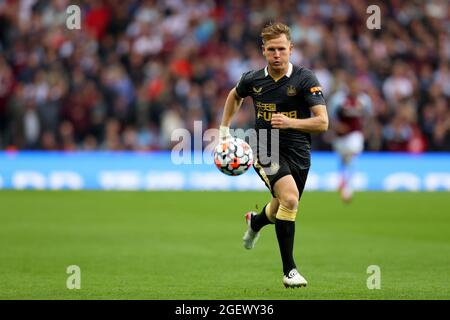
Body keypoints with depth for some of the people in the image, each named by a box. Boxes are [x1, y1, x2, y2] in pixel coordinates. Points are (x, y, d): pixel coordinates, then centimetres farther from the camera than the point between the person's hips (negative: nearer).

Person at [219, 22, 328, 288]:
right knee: (290, 198, -27)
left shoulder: (305, 79, -12)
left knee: (283, 210, 18)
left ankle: (255, 222, 58)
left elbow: (322, 122, -18)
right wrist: (225, 130, 17)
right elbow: (235, 96, 22)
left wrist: (290, 122, -32)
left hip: (298, 153, 1)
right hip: (266, 150, -1)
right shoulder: (253, 79, -4)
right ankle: (289, 270, -20)